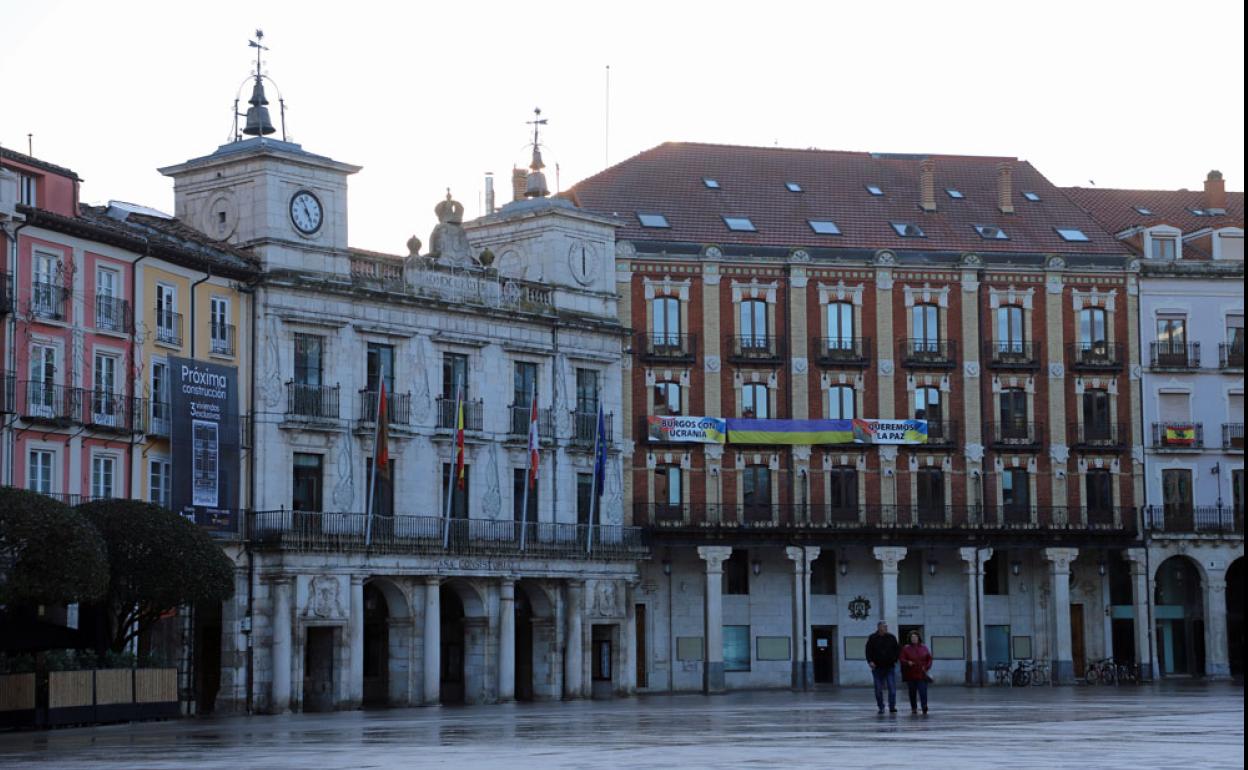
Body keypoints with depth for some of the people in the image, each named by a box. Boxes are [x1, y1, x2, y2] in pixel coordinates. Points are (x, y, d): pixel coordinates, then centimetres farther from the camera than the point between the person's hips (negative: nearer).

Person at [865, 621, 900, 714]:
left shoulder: (891, 638, 6)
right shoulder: (872, 638, 1)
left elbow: (897, 650, 12)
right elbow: (868, 651, 1)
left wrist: (895, 660, 1)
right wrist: (870, 661, -12)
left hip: (890, 667, 1)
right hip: (877, 667, -1)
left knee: (892, 688, -7)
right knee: (878, 689, 4)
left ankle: (892, 706, -1)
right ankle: (881, 708, 12)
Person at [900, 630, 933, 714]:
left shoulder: (924, 648, 8)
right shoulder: (906, 649, 3)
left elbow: (929, 659, 12)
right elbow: (902, 660, -2)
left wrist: (926, 667, -2)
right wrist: (908, 663, -22)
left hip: (922, 674, 0)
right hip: (910, 675, 0)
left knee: (923, 692, -11)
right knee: (912, 693, 6)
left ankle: (924, 708, -15)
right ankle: (914, 708, 16)